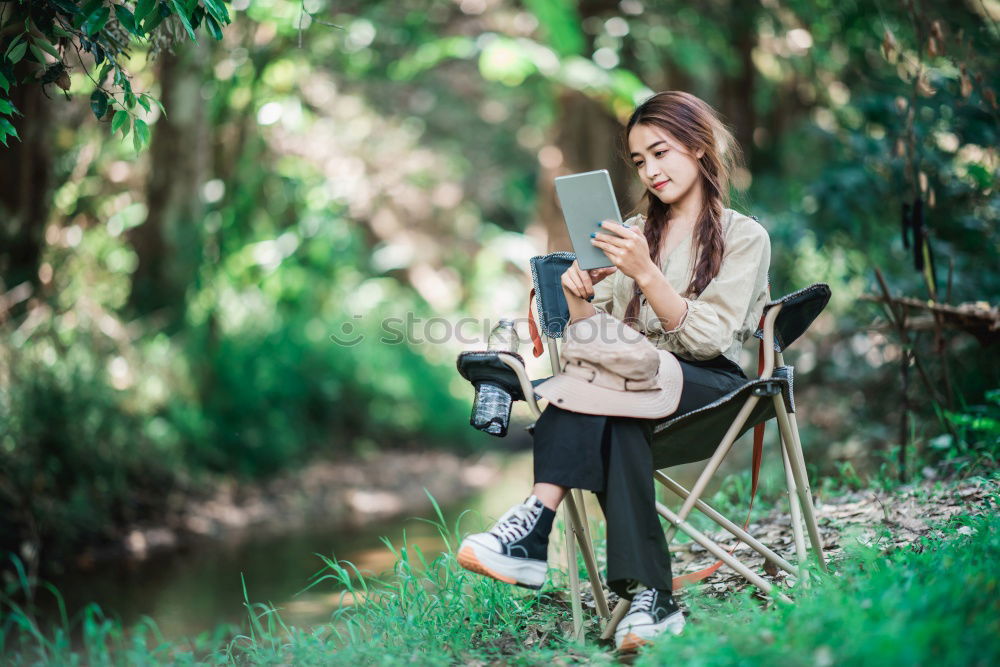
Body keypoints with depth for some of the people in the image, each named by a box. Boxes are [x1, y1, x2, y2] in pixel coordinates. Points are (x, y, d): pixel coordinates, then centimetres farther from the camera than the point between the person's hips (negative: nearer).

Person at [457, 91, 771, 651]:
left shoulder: (744, 237, 6)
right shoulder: (634, 234, 23)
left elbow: (708, 338, -9)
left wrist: (646, 274, -21)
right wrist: (578, 300, -10)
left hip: (711, 387, -4)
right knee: (614, 425, -35)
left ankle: (534, 528, -40)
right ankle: (649, 596, -44)